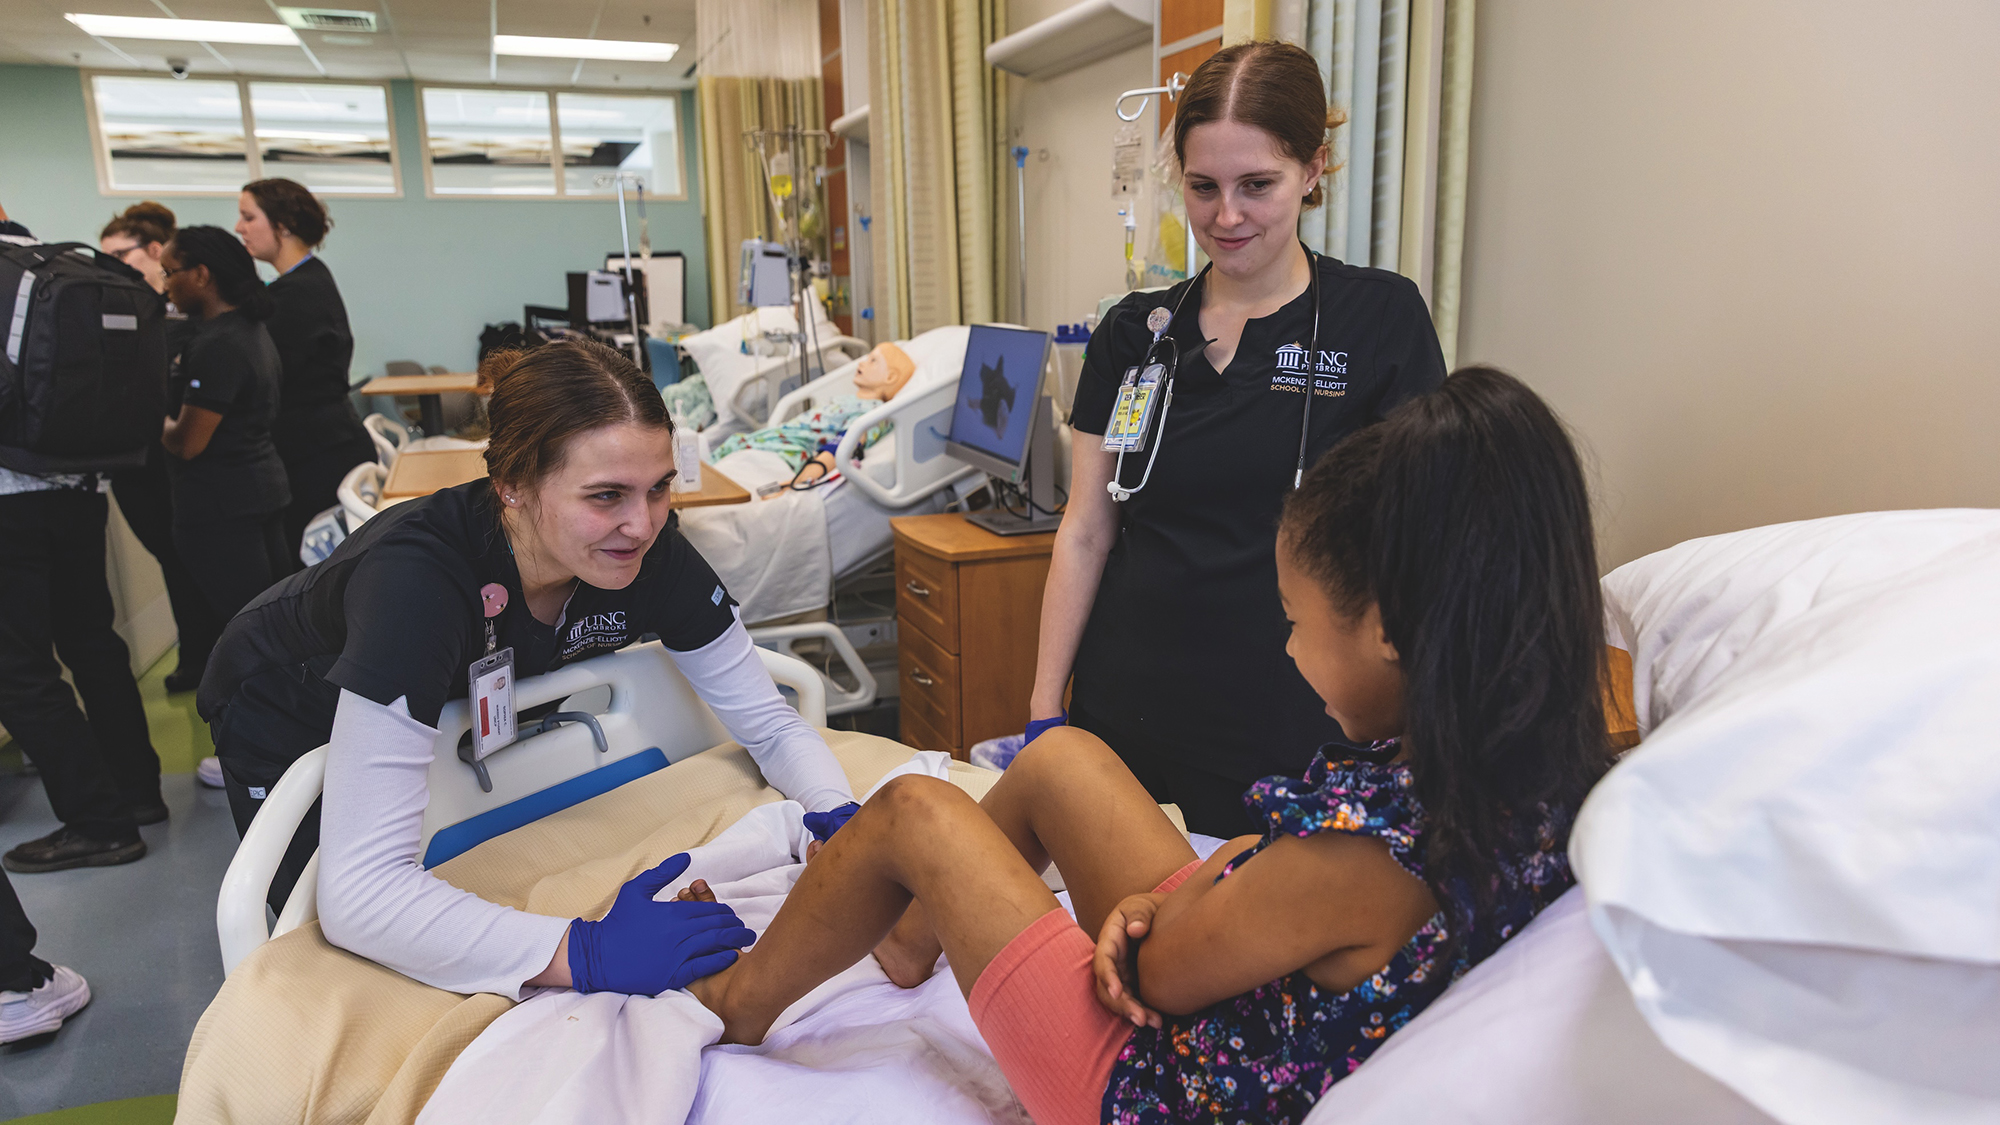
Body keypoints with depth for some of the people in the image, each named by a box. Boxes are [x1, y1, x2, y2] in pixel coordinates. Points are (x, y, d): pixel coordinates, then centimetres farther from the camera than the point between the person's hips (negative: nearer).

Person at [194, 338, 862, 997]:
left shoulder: (650, 550, -30)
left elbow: (768, 722, -19)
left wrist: (838, 813, -39)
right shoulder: (415, 575, -45)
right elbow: (358, 892, -48)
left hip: (456, 711, 4)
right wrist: (587, 953, -56)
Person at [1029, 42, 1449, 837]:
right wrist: (1043, 713, 2)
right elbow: (1085, 532, 6)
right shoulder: (1134, 332, 5)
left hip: (1287, 740, -3)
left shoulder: (1381, 317, -4)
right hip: (1122, 718, 3)